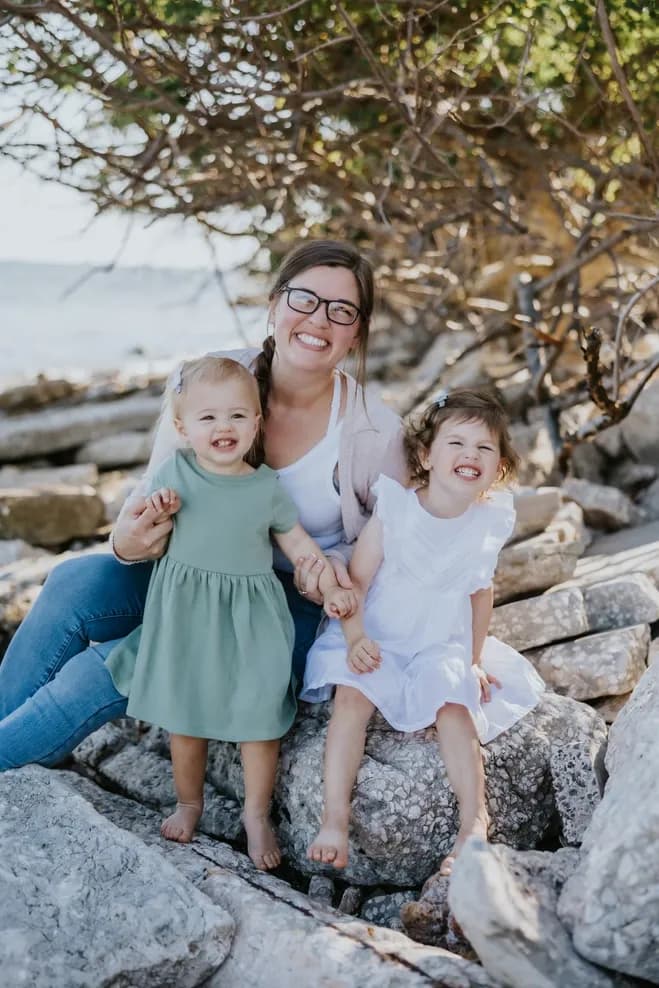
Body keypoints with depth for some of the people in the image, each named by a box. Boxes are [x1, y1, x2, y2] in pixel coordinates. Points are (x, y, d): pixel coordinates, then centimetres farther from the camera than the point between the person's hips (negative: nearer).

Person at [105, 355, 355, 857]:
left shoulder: (267, 487, -4)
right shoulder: (175, 473, -4)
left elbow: (297, 541, 6)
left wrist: (330, 586, -5)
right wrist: (152, 513, -14)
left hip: (250, 618, 0)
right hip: (185, 614, 1)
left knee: (260, 716, 4)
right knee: (185, 714, 12)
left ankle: (257, 812, 24)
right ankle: (188, 802, 34)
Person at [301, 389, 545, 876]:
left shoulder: (490, 522, -3)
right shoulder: (394, 509, -12)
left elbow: (481, 594, 10)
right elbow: (356, 580, -10)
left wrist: (475, 660, 13)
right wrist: (356, 638, -23)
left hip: (445, 647, 2)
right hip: (377, 640, -1)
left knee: (453, 707, -22)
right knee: (352, 695, -24)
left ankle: (474, 820, -15)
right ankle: (335, 817, -23)